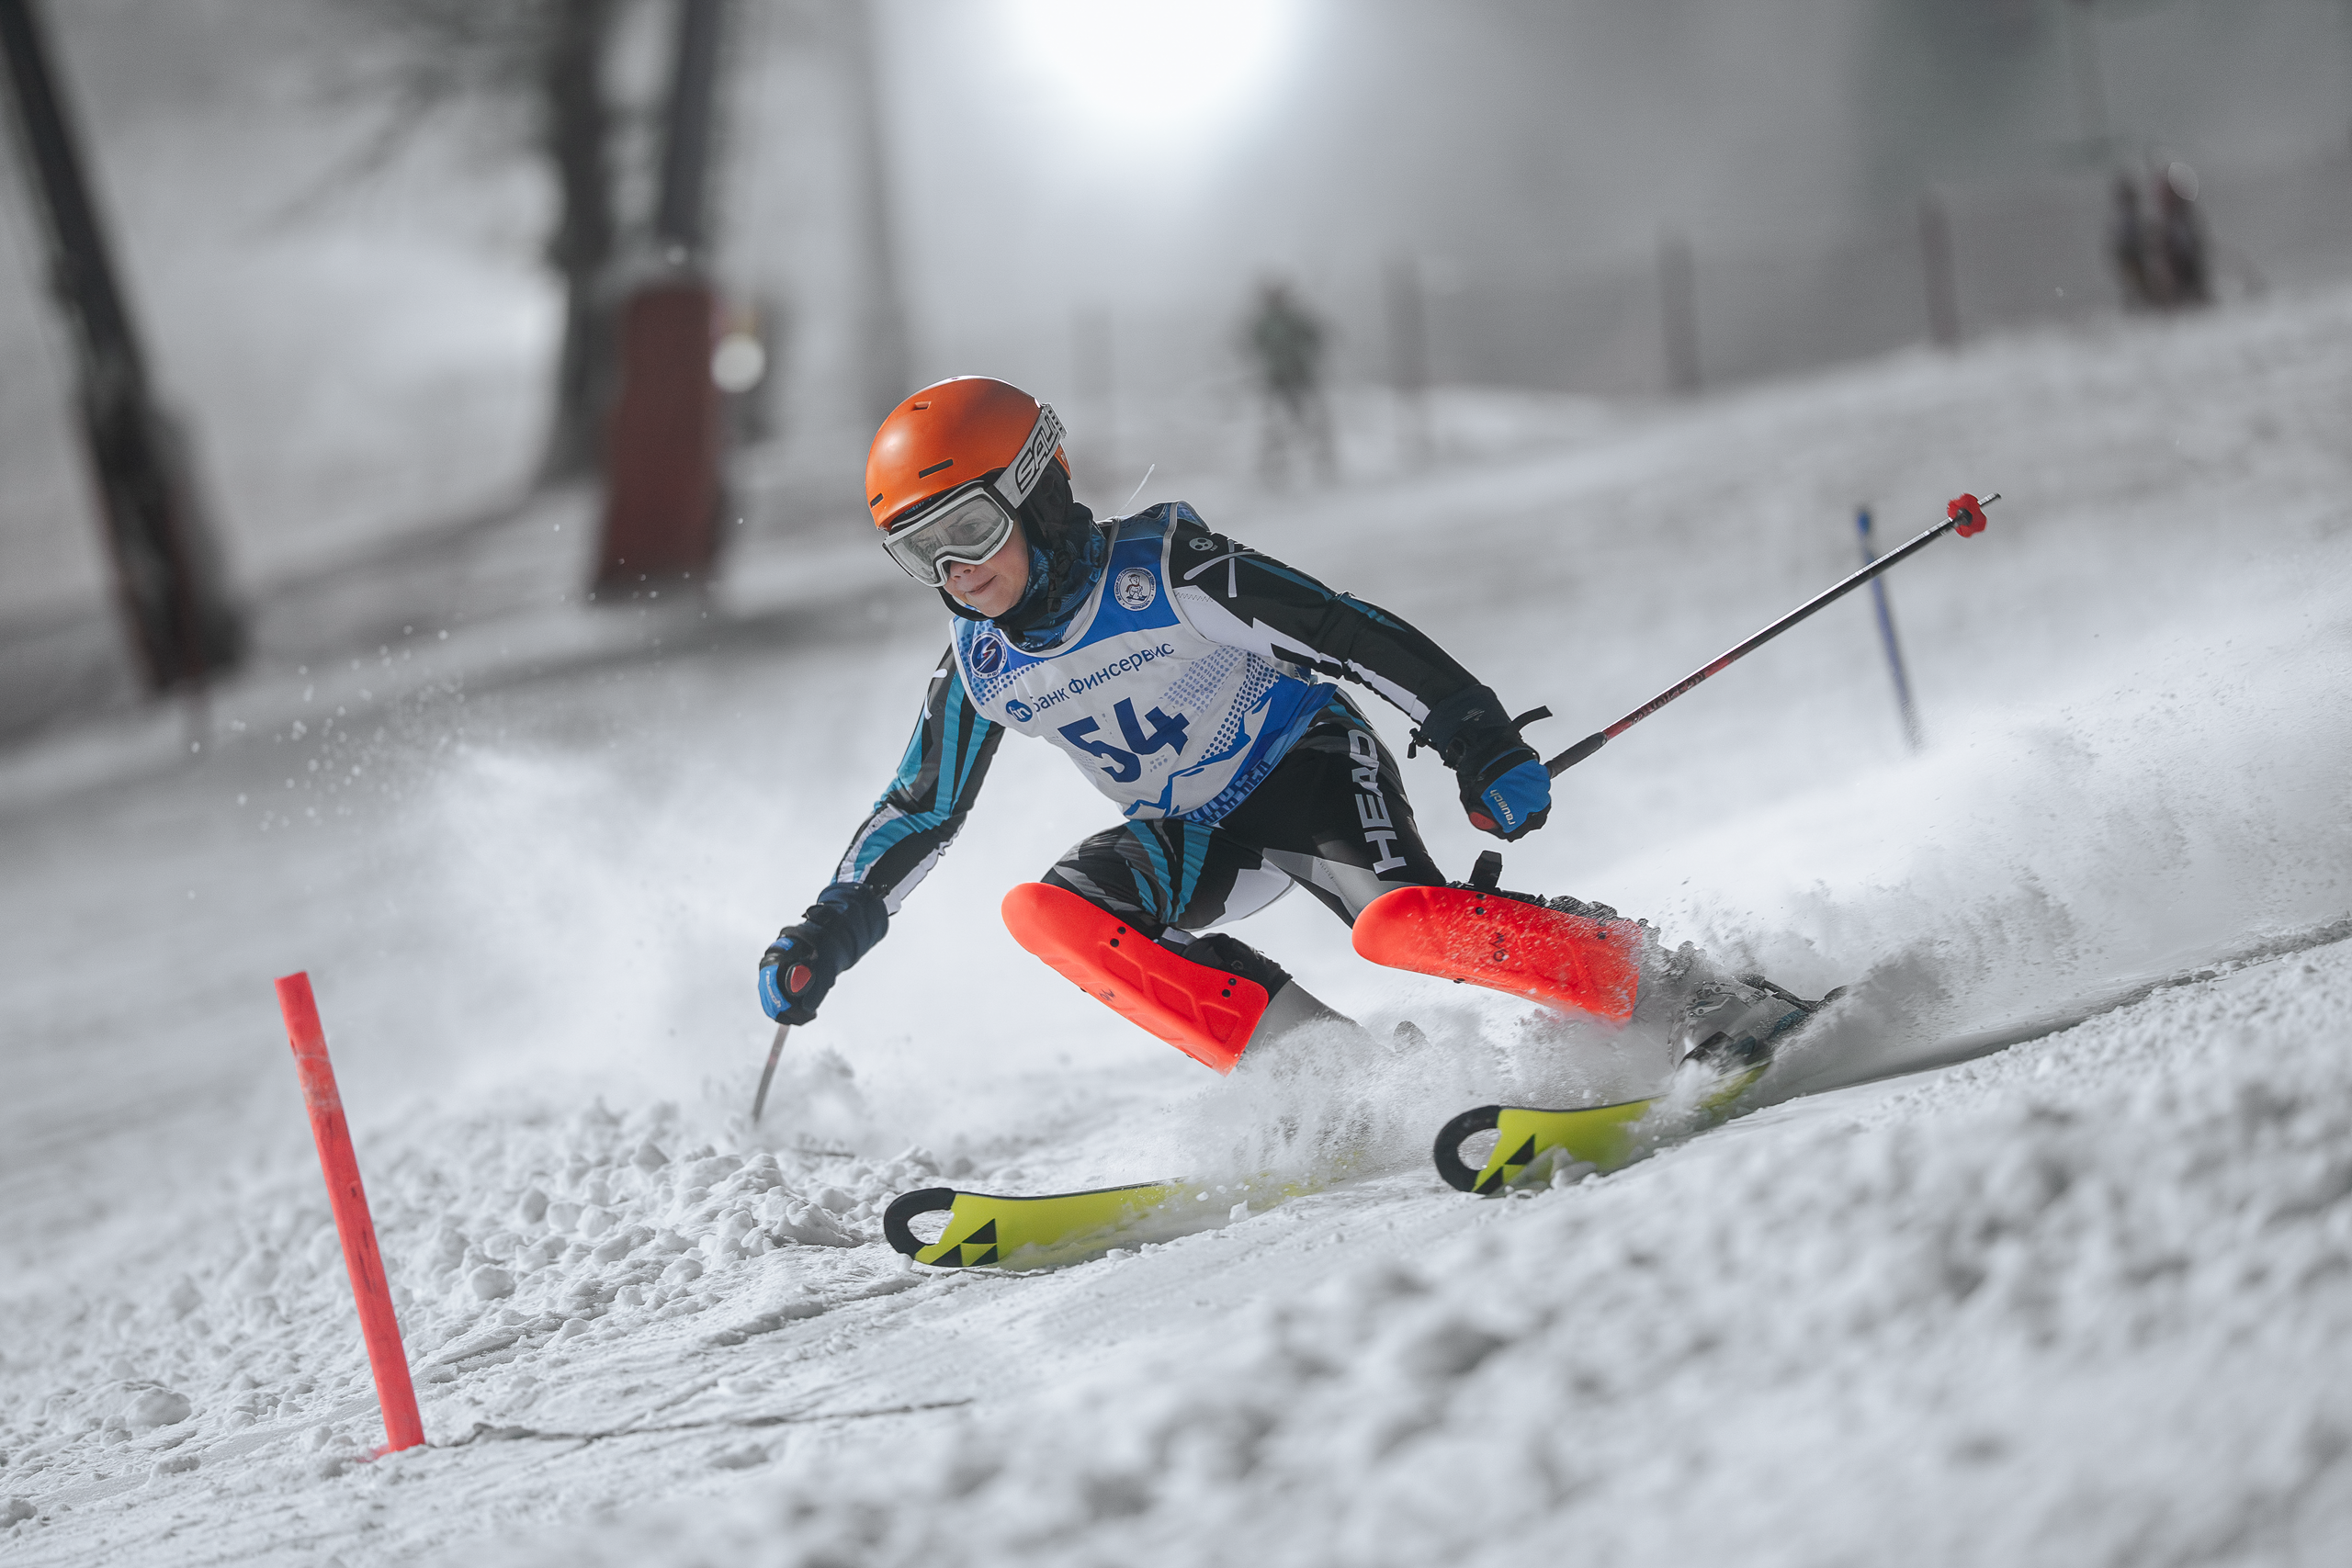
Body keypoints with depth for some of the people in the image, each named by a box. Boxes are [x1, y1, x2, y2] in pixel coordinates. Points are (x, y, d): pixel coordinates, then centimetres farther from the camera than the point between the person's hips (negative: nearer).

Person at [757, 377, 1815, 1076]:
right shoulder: (983, 669, -3)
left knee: (1401, 919, -35)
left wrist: (1481, 747, -24)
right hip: (1198, 840, 6)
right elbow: (920, 810, 11)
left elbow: (1356, 638, -21)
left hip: (1306, 765, -6)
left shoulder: (1165, 572, -21)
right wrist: (823, 939, 5)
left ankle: (1699, 999, -23)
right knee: (1046, 912, -21)